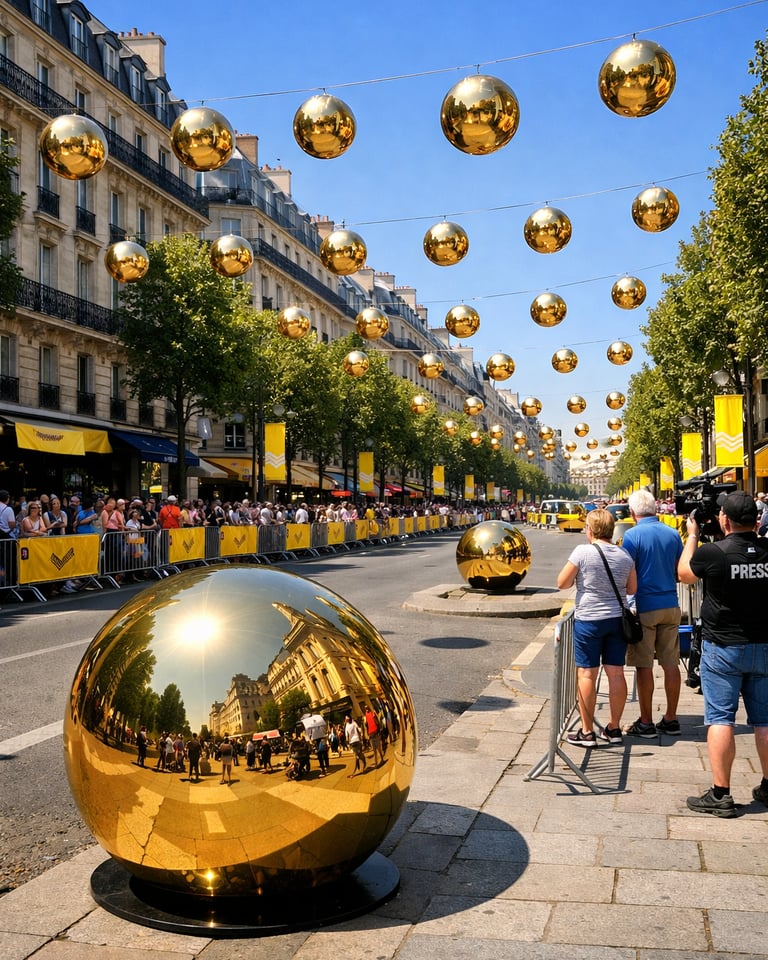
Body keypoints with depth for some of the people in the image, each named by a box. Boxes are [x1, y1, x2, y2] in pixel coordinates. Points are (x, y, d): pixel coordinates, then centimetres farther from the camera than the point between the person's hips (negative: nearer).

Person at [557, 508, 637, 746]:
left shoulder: (582, 552, -12)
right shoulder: (624, 556, 3)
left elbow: (562, 583, -7)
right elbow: (632, 588, 11)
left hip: (589, 619, -5)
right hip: (617, 619, 5)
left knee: (586, 674, 2)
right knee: (616, 673, 10)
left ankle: (587, 732, 6)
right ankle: (614, 729, 19)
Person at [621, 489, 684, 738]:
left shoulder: (633, 535, -11)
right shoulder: (672, 534, 5)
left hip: (644, 607, -5)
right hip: (670, 605, 5)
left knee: (644, 665, 2)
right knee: (671, 663, 10)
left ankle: (646, 722, 7)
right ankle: (671, 720, 18)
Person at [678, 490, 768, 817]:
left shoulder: (712, 552, -16)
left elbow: (684, 573, 3)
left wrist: (692, 535, 15)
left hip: (722, 648, -4)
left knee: (720, 719, 0)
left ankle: (720, 795, 0)